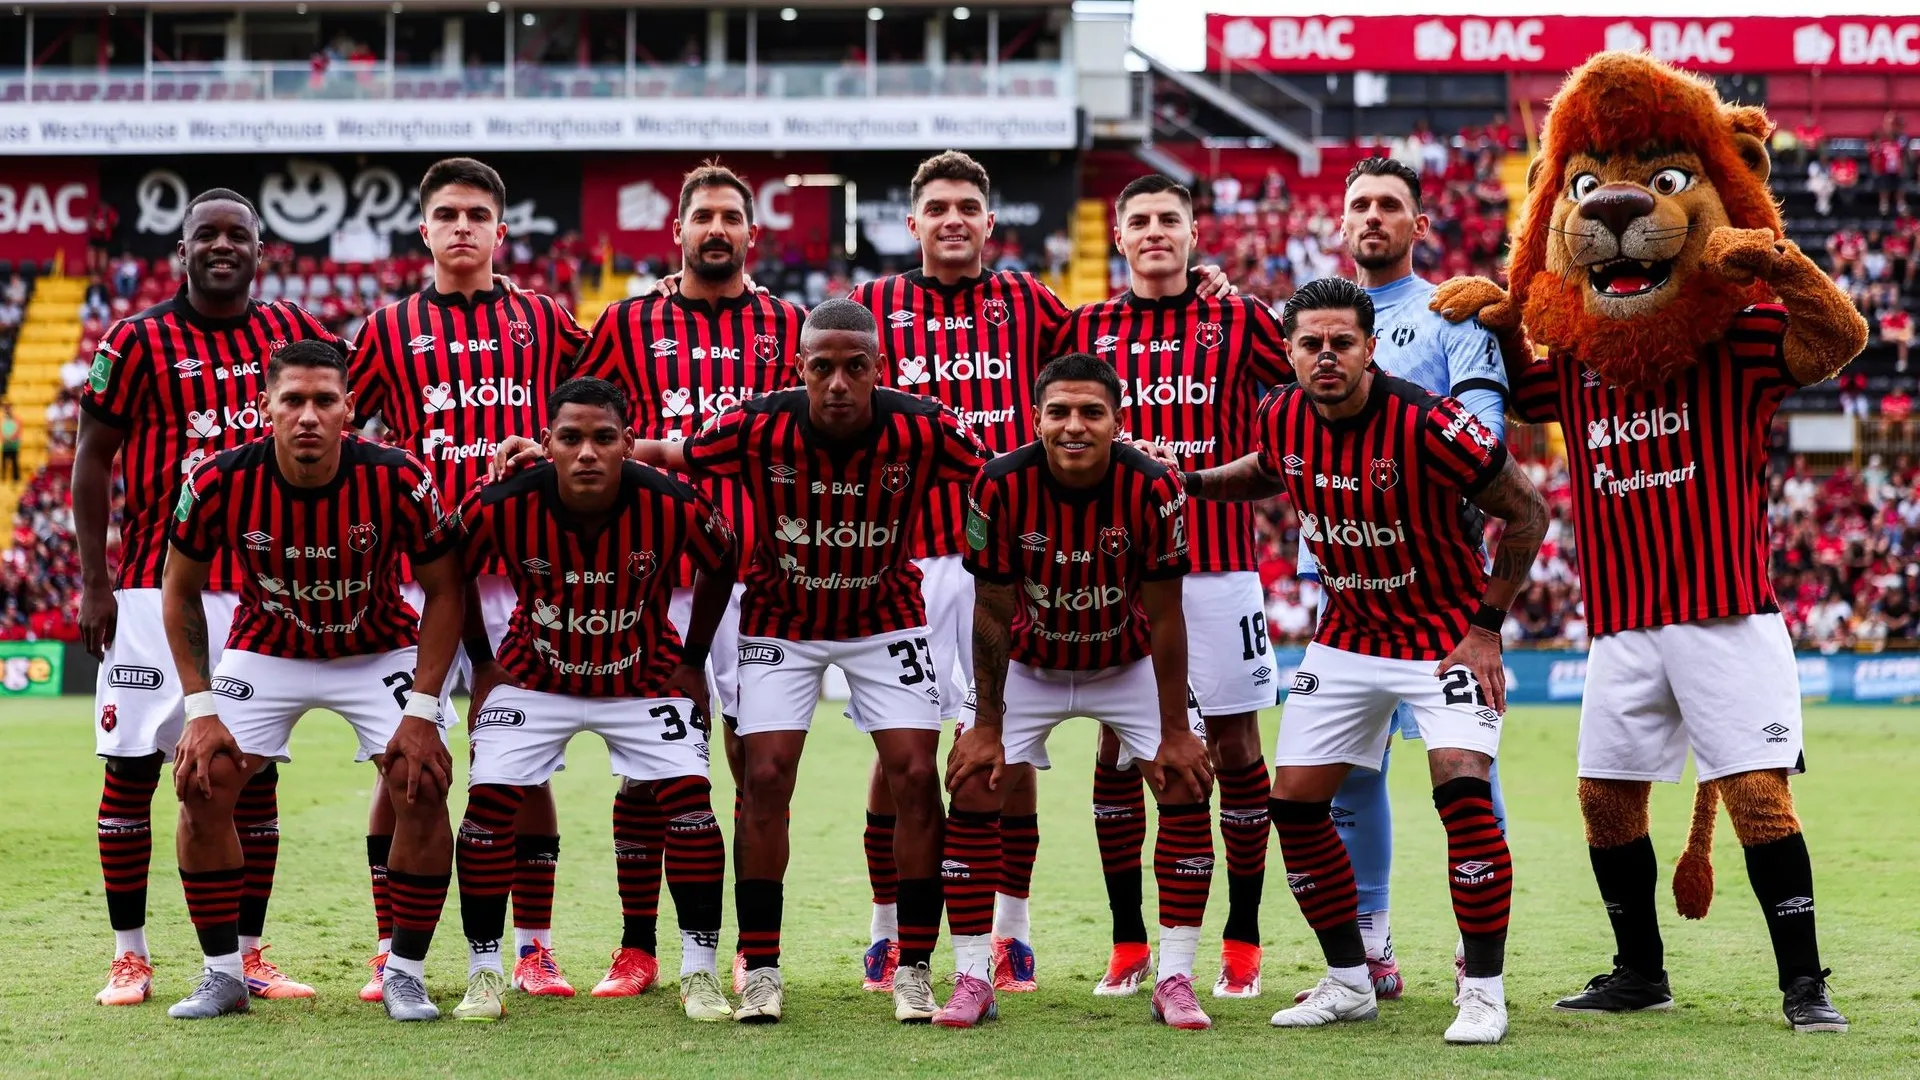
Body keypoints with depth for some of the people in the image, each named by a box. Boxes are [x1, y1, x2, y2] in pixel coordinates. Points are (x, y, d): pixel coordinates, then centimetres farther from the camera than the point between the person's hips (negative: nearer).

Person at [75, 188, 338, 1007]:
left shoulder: (292, 333, 7)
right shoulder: (139, 341, -1)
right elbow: (92, 460, 1)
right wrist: (94, 583, -4)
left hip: (259, 586, 3)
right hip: (156, 585, -3)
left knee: (256, 771, 5)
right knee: (132, 765, -1)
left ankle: (248, 956, 14)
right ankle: (129, 956, 9)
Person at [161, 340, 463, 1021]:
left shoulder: (398, 481, -27)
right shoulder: (221, 483, -24)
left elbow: (444, 590, -13)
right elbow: (180, 589, -6)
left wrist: (422, 710, -18)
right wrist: (199, 707, -11)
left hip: (379, 650, -1)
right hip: (265, 650, 1)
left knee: (422, 788, -17)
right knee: (203, 785, -12)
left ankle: (405, 972, 0)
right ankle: (224, 975, 3)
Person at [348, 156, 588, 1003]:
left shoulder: (543, 321, 10)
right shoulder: (389, 328, 9)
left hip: (522, 567, 1)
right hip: (417, 572, 0)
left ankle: (533, 949, 10)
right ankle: (393, 952, 6)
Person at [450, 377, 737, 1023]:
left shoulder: (675, 507, -25)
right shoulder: (500, 508, -24)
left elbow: (720, 566, -1)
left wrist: (693, 660, 1)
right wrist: (483, 665, 1)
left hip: (645, 678, 0)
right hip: (534, 675, 0)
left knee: (689, 795, -15)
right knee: (490, 798, -13)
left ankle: (699, 972, -3)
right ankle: (483, 972, 0)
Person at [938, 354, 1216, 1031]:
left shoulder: (1154, 490, -25)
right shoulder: (1001, 486, -25)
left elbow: (1164, 617, -17)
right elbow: (992, 612, -14)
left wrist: (1175, 731, -15)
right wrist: (987, 724, -12)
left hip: (1129, 664, 0)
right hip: (1027, 665, 0)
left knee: (1188, 786, -12)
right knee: (972, 791, -10)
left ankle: (1174, 981, -3)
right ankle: (971, 981, -1)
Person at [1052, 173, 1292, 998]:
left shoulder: (1238, 320, 3)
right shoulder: (1085, 330, 8)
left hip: (1218, 565, -1)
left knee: (1236, 744, 0)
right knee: (1116, 748, 2)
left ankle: (1242, 941, 9)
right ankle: (1128, 942, 11)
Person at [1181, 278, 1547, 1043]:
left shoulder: (1426, 425, -25)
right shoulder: (1283, 420, -8)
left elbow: (1527, 512, -14)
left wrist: (1486, 625, -14)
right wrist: (1193, 481, 2)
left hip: (1446, 632, -6)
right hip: (1348, 639, 6)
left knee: (1462, 788, -23)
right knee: (1294, 801, 2)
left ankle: (1484, 992, -12)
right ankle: (1349, 982, 18)